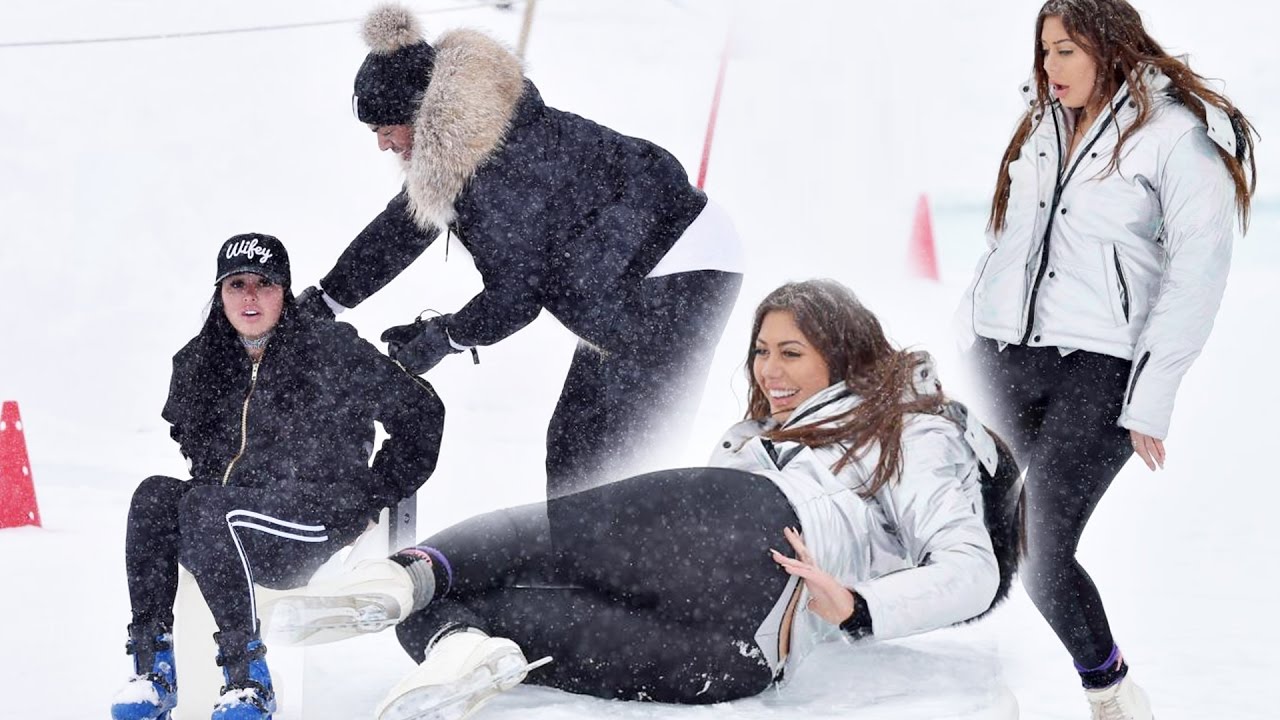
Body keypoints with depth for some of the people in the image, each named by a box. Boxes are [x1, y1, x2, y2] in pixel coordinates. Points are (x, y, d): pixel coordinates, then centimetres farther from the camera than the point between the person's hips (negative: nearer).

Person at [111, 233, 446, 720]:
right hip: (232, 532, 5)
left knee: (204, 508, -30)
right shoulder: (196, 365, 9)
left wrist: (375, 496, -1)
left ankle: (248, 677, -28)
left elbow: (421, 412, -1)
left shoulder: (332, 351, -5)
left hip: (322, 525, -5)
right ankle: (152, 668, -24)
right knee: (153, 496, -21)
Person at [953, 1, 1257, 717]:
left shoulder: (1180, 133, -6)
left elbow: (1198, 272, -9)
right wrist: (969, 334, 12)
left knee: (1037, 551, -11)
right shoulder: (1042, 122, 16)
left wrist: (1151, 400, -11)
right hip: (1001, 357, 6)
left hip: (1098, 368, -6)